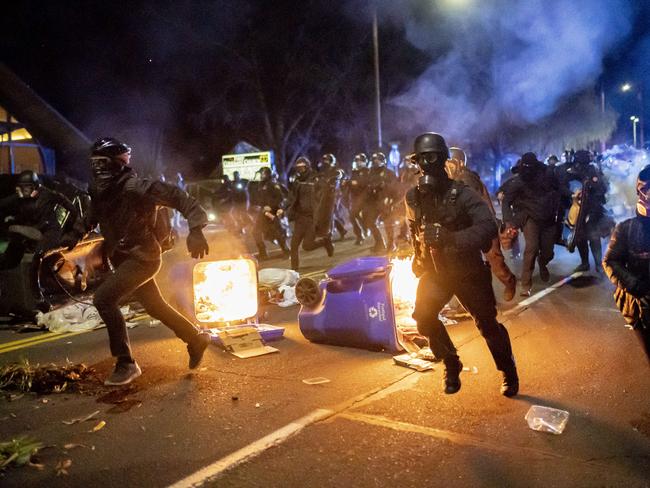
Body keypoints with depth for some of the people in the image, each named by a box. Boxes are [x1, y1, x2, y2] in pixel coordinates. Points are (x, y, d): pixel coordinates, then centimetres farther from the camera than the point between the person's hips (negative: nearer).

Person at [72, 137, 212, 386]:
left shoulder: (134, 187, -20)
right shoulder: (100, 192, 5)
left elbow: (177, 196, -24)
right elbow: (90, 221, 20)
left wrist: (195, 229, -33)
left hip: (142, 256, -9)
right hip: (123, 258, 9)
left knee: (103, 298, -20)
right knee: (155, 306, 18)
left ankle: (126, 363, -9)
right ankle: (196, 339, 39)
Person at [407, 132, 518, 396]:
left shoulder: (461, 194, -21)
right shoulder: (413, 196, -5)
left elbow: (488, 226, -34)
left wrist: (452, 237, -47)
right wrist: (418, 259, 12)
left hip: (467, 271, -4)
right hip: (434, 271, 4)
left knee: (487, 325, 4)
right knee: (423, 318, -12)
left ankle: (509, 373, 30)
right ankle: (451, 366, 13)